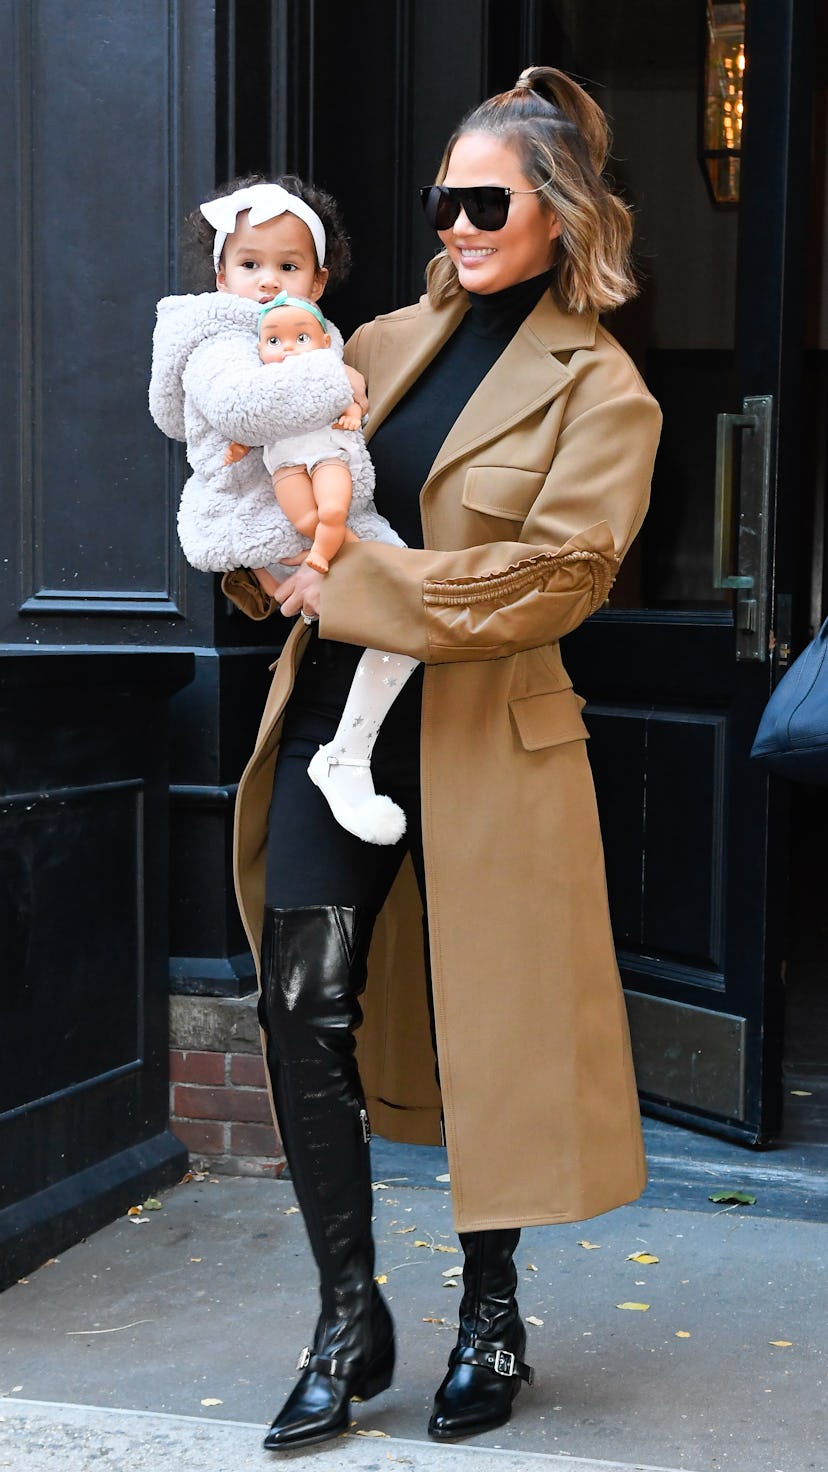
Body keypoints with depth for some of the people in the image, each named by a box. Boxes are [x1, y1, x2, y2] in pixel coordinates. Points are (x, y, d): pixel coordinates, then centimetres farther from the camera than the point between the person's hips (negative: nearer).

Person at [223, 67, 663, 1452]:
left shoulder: (598, 390, -2)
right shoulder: (384, 344, 14)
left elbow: (554, 574, -14)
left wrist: (353, 590, -17)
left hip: (484, 738, -4)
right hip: (335, 714, 5)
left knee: (486, 1022, 5)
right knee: (302, 1007, -4)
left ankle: (491, 1315, 24)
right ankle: (350, 1317, 11)